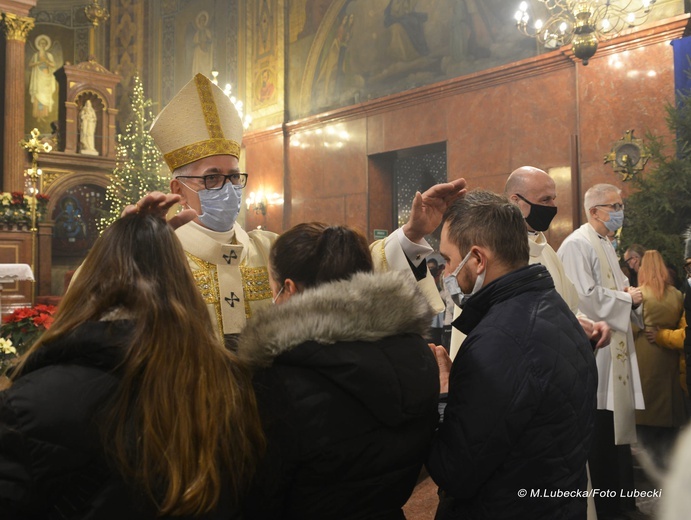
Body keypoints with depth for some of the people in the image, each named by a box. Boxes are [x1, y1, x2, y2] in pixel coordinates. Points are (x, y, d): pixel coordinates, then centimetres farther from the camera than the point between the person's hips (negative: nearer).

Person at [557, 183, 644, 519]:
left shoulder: (606, 245, 16)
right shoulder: (577, 245, -15)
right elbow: (585, 298, -24)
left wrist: (631, 297, 0)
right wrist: (626, 298, -11)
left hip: (614, 351, 10)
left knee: (616, 428, 16)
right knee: (599, 435, -2)